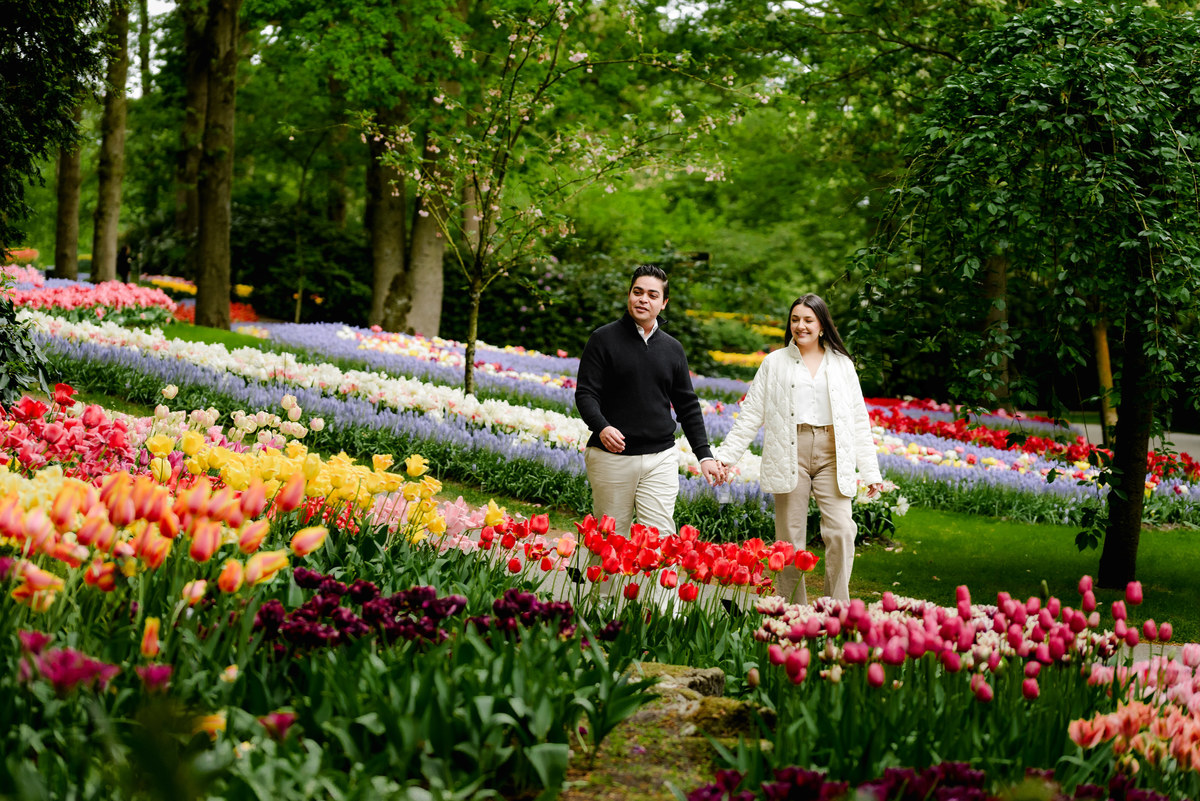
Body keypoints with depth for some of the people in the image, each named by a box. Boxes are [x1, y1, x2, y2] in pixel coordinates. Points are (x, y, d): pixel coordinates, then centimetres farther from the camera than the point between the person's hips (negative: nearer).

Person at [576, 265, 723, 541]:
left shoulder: (672, 349, 13)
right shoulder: (604, 339, 1)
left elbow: (687, 405, 17)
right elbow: (585, 393, -4)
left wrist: (704, 455, 9)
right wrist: (601, 427, -24)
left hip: (660, 458, 3)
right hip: (612, 456, -3)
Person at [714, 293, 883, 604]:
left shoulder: (842, 365, 13)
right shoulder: (775, 362, 11)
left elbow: (859, 421, 12)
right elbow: (751, 413, 10)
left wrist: (871, 471, 6)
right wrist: (726, 455, 0)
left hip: (832, 453, 1)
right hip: (790, 453, 0)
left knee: (840, 531, -13)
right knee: (791, 538, -1)